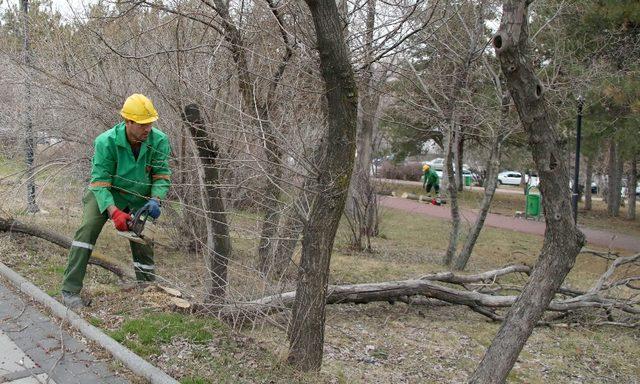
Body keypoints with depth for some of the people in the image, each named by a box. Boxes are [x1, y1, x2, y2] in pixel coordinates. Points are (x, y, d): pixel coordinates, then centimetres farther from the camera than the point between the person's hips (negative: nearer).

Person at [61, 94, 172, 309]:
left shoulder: (159, 141, -23)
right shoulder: (106, 142, -29)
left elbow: (162, 176, -14)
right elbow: (100, 183, -28)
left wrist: (155, 200, -31)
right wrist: (114, 212, -40)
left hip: (139, 197, 3)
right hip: (106, 194, -2)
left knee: (144, 243, 4)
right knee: (88, 228, -23)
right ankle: (70, 291, -19)